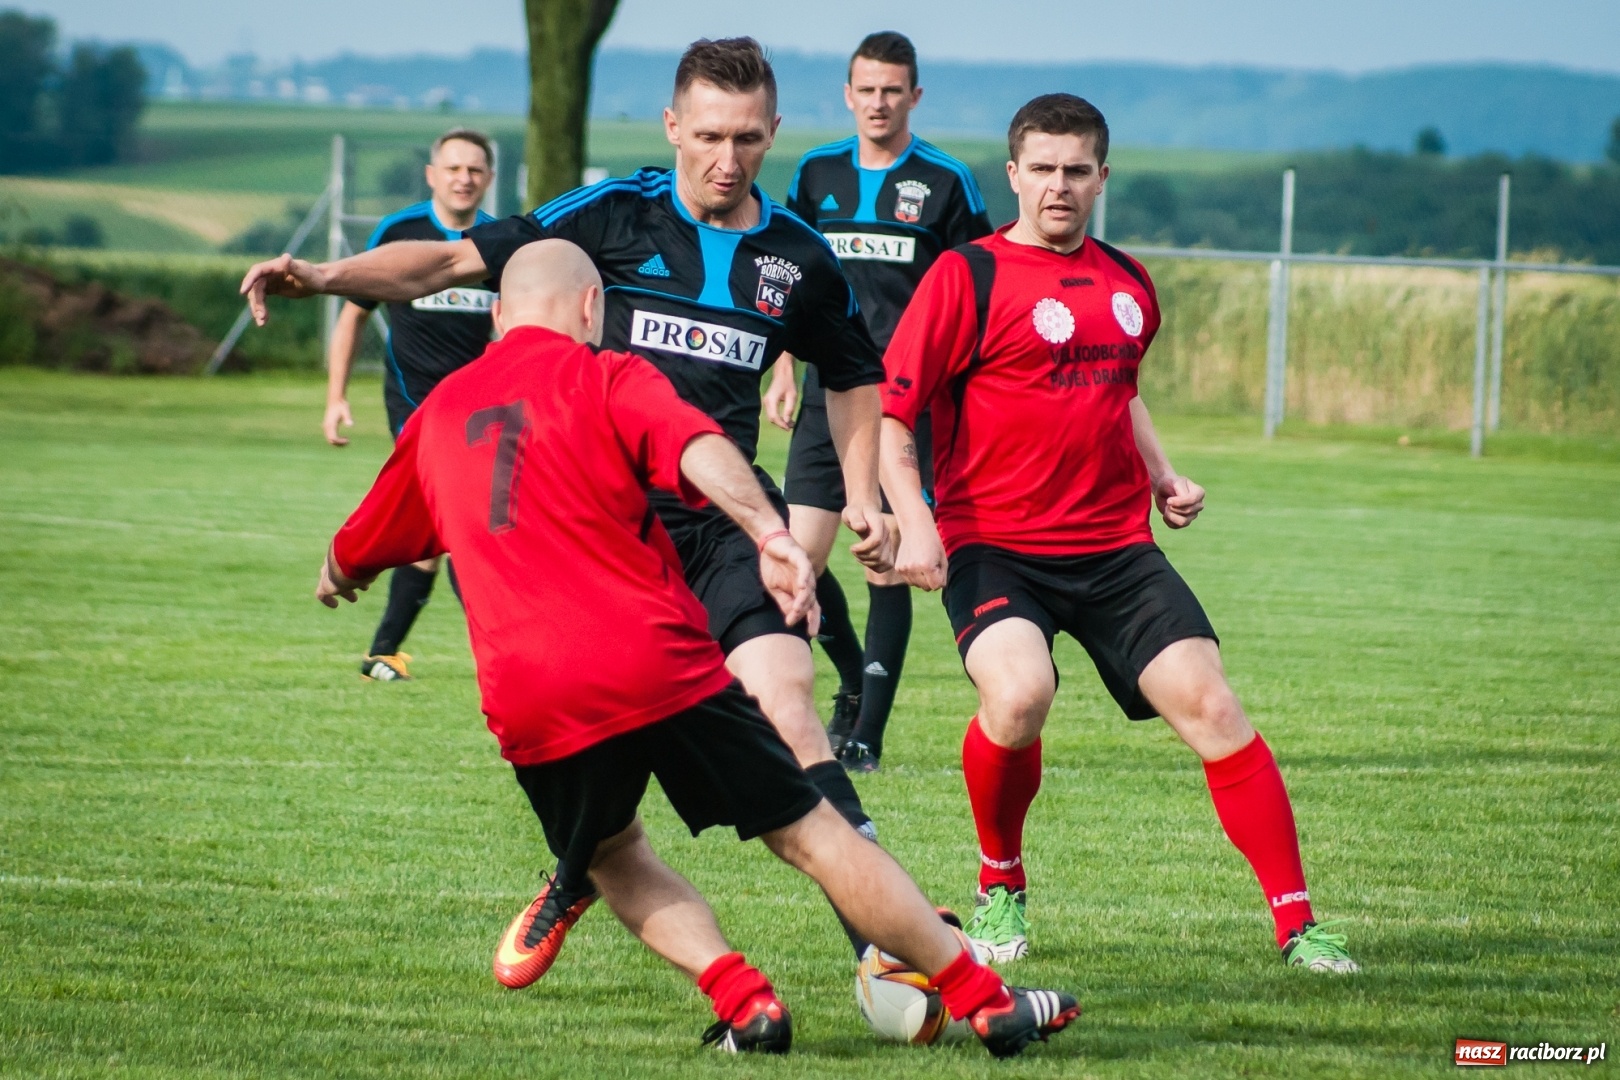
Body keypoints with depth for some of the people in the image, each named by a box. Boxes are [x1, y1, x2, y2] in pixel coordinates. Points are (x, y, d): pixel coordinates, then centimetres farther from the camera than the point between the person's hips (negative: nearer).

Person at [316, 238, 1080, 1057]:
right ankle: (984, 1001, 5)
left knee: (611, 856, 26)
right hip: (660, 665, -3)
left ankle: (743, 1001, 6)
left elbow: (351, 555, 35)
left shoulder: (438, 413, 20)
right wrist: (772, 536, -25)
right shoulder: (603, 376, 8)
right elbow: (697, 448, -15)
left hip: (529, 705, 3)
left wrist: (335, 582, 57)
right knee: (810, 832, 5)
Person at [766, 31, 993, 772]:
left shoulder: (947, 181, -1)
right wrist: (783, 372, 12)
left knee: (887, 568, -5)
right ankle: (853, 682, 22)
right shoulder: (816, 173, 10)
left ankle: (867, 733, 1)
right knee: (800, 557, -3)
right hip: (828, 395, 3)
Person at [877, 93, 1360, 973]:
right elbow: (888, 413, -7)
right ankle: (999, 886, -2)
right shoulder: (968, 276, -4)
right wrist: (915, 527, -19)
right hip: (994, 546, -5)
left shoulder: (1128, 284, 14)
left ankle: (1296, 922, -3)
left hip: (1116, 547, 5)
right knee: (1019, 694, -30)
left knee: (1208, 703, -9)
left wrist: (1162, 478, 17)